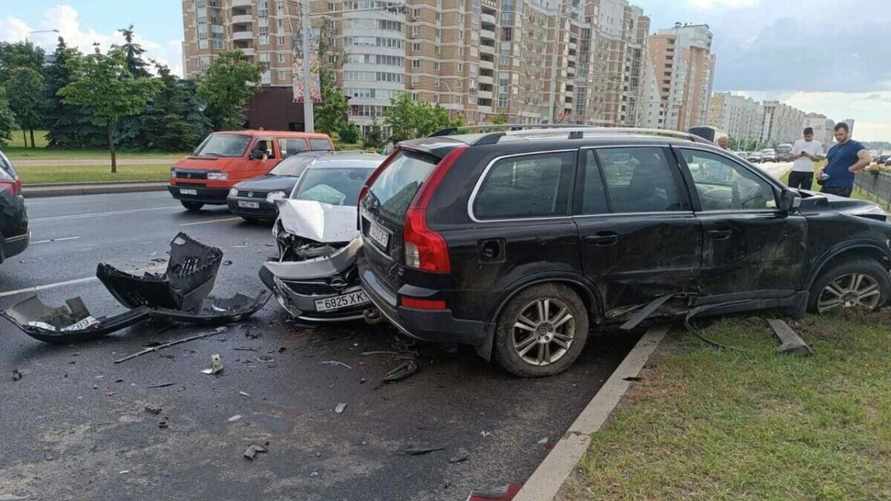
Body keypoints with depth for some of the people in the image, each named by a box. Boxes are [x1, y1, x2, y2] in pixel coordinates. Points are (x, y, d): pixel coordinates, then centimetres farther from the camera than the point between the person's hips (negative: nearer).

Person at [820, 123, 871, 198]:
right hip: (826, 186, 8)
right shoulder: (833, 148, 20)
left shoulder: (855, 146, -3)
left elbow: (867, 158, -16)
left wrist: (851, 169, -12)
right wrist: (821, 173, 5)